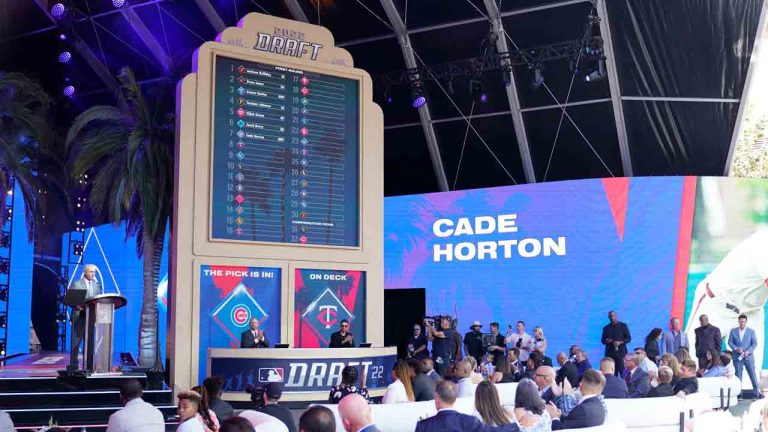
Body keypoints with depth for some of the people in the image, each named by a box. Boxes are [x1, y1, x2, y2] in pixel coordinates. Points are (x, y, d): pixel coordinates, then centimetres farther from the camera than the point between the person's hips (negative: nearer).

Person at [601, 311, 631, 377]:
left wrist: (620, 342, -12)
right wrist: (606, 341, -7)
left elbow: (628, 338, 4)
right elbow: (603, 340, 16)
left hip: (620, 352, -2)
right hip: (610, 353, 2)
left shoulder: (623, 326, 8)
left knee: (623, 371, -12)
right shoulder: (606, 328, 15)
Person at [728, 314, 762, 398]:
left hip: (748, 357, -1)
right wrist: (736, 348, -14)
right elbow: (730, 342, 4)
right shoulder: (733, 331, 7)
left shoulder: (751, 331, 4)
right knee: (738, 375, 3)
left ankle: (757, 392, 5)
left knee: (752, 374, -2)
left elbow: (755, 343, 0)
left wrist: (748, 351, -14)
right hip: (737, 357, 1)